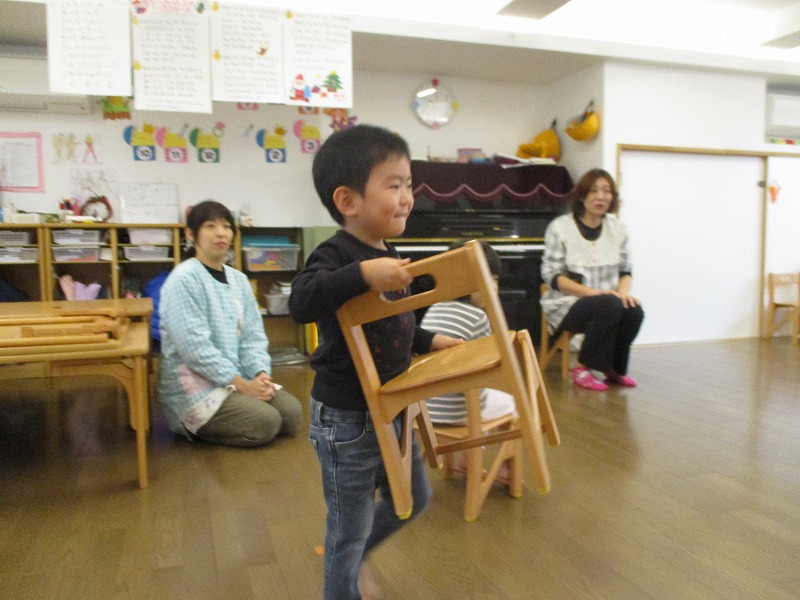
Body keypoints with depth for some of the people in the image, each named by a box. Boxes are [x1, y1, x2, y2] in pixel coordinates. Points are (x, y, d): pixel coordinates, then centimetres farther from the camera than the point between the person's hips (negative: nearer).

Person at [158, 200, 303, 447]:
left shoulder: (238, 279, 9)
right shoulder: (184, 279, -13)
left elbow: (253, 335, 8)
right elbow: (194, 346, -20)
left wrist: (261, 374, -10)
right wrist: (241, 384, -20)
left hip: (240, 378, 7)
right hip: (194, 386, -7)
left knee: (292, 412, -8)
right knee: (265, 423, -22)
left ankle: (211, 423, 10)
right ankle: (194, 426, 2)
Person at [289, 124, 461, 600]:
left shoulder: (387, 256, 5)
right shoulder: (336, 255, -21)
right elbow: (301, 302, -41)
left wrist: (430, 341, 21)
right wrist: (363, 273, -49)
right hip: (347, 420, -9)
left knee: (414, 499, 26)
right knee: (350, 528, 11)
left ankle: (351, 557, 50)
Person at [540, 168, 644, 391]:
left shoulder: (617, 228, 8)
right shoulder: (560, 227, -7)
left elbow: (625, 270, 11)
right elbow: (551, 275, -11)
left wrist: (623, 292, -13)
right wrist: (593, 292, -21)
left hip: (607, 302, 5)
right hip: (567, 303, -5)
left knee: (634, 311, -26)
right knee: (610, 306, -33)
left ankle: (615, 369, -1)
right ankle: (583, 368, -14)